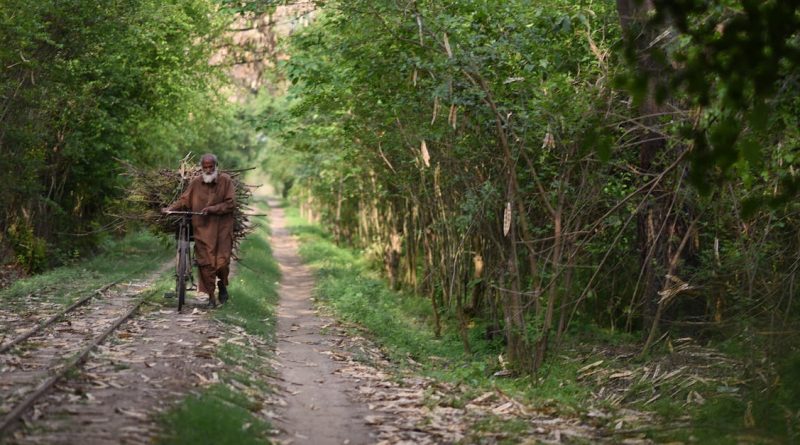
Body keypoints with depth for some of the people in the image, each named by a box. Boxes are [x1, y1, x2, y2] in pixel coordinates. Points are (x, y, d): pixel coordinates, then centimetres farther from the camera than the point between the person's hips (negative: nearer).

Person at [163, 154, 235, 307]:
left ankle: (222, 285, 29)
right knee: (206, 264, -1)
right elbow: (184, 200, 8)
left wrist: (212, 209, -14)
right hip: (202, 229, 1)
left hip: (222, 229, -1)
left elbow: (230, 203, -6)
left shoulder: (225, 180, -3)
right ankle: (211, 297, 12)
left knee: (222, 262, -4)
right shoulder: (196, 183, 0)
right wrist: (170, 208, -4)